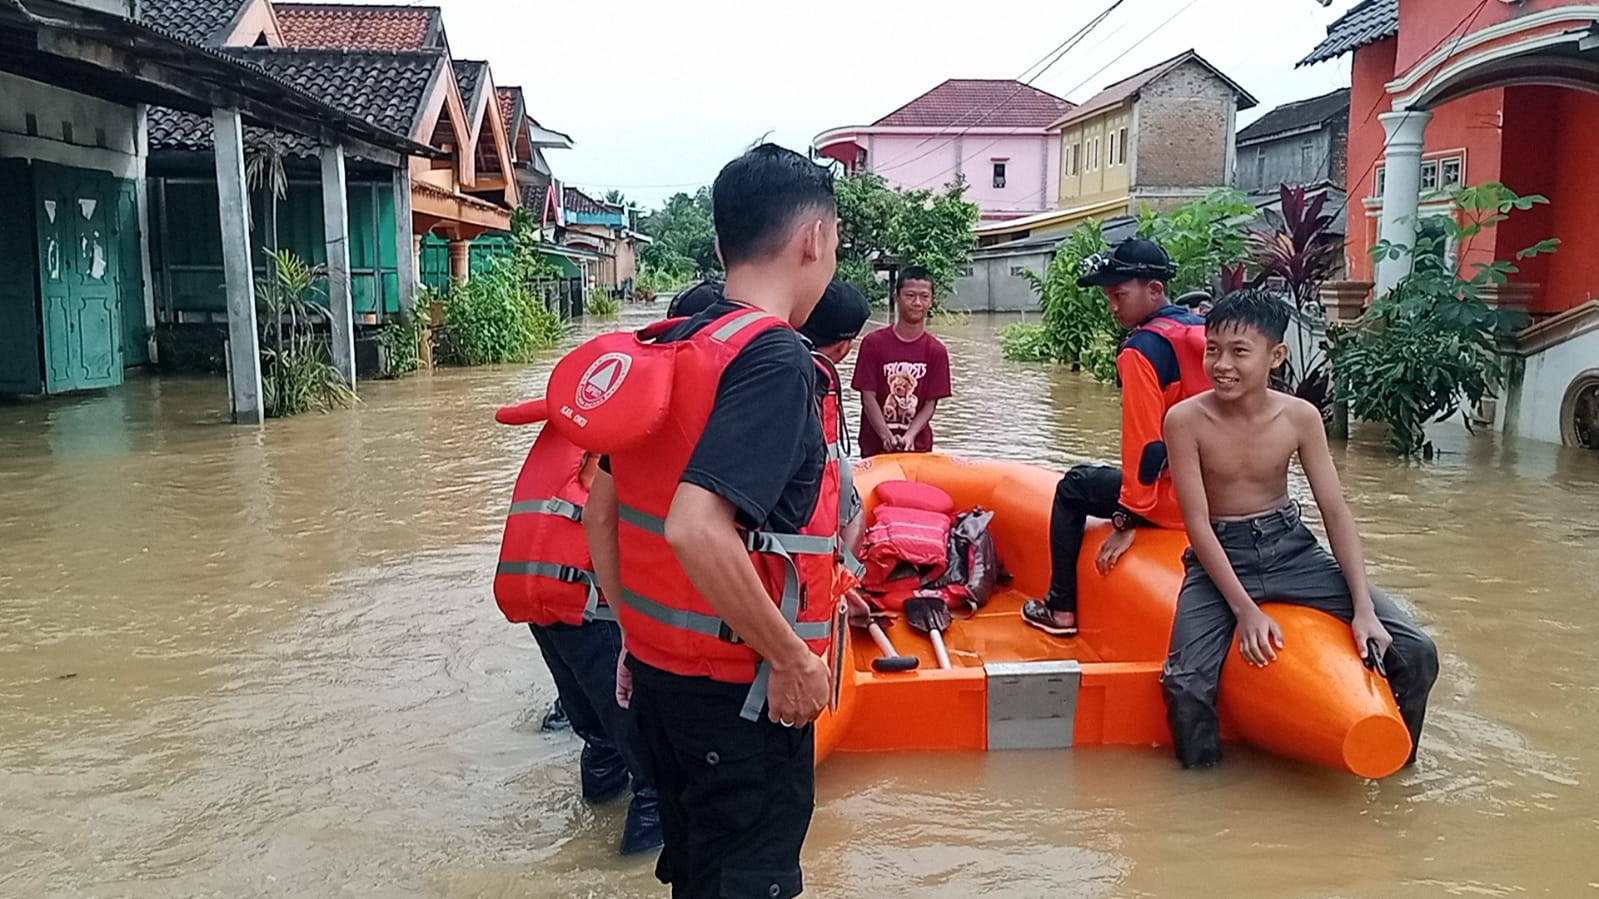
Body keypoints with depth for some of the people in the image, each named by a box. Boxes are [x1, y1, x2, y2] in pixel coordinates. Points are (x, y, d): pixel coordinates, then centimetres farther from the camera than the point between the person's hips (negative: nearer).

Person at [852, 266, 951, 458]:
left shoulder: (936, 350, -1)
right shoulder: (873, 342, -5)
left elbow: (931, 404, -2)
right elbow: (868, 397, -7)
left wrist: (909, 436, -18)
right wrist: (887, 437, -20)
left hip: (918, 447, 1)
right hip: (876, 446, -1)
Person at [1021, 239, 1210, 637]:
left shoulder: (1141, 350, -17)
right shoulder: (1204, 331, 7)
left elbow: (1144, 443, -20)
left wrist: (1127, 520, -13)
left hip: (1176, 499, -8)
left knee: (1073, 488, 14)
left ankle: (1061, 608, 18)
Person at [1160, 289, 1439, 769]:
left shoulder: (1300, 417, -7)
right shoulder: (1185, 419, -15)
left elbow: (1336, 511, -4)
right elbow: (1198, 523, -15)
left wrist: (1363, 607, -14)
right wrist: (1244, 609, -22)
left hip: (1291, 547, 3)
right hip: (1219, 557, -3)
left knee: (1415, 652, -8)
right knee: (1186, 683, -27)